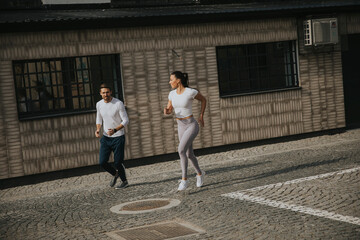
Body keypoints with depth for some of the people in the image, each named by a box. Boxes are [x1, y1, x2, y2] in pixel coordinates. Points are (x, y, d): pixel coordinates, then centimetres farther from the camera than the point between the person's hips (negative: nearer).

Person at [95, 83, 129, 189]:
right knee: (102, 162, -2)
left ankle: (124, 181, 22)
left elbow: (126, 120, -12)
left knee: (118, 162, -2)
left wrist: (115, 130, -26)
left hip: (118, 137, -5)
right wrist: (98, 129, -3)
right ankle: (115, 173, 27)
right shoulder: (99, 104, 2)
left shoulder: (118, 104, -14)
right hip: (106, 137, 5)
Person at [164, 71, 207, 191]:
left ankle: (184, 179, -13)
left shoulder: (191, 92, -17)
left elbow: (203, 100, 2)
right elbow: (169, 110, 10)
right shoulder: (172, 94, 0)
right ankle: (199, 173, 43)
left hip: (192, 125, -6)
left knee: (181, 150, -24)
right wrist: (165, 111, -15)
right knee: (189, 154, 15)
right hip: (181, 127, 6)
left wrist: (201, 116, 2)